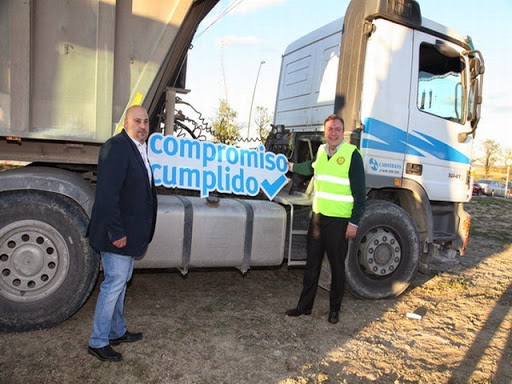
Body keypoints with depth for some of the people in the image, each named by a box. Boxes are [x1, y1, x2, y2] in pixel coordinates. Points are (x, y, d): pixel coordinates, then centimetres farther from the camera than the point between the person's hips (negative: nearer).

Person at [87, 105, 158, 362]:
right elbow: (107, 194, -25)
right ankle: (98, 343, 17)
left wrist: (141, 232, 14)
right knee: (114, 283, 0)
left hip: (130, 232, 10)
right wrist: (116, 232, -24)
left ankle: (117, 332, 36)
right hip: (118, 232, -10)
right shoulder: (116, 147, -19)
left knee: (121, 282, 19)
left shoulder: (139, 149, 11)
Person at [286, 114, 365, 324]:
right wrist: (292, 167, 48)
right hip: (318, 216, 6)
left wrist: (354, 222, -14)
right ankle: (305, 305, 25)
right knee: (312, 263, 13)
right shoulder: (321, 151, 10)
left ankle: (334, 309, 24)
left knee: (337, 266, 8)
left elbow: (359, 192, -10)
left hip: (339, 221, -5)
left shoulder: (352, 154, -9)